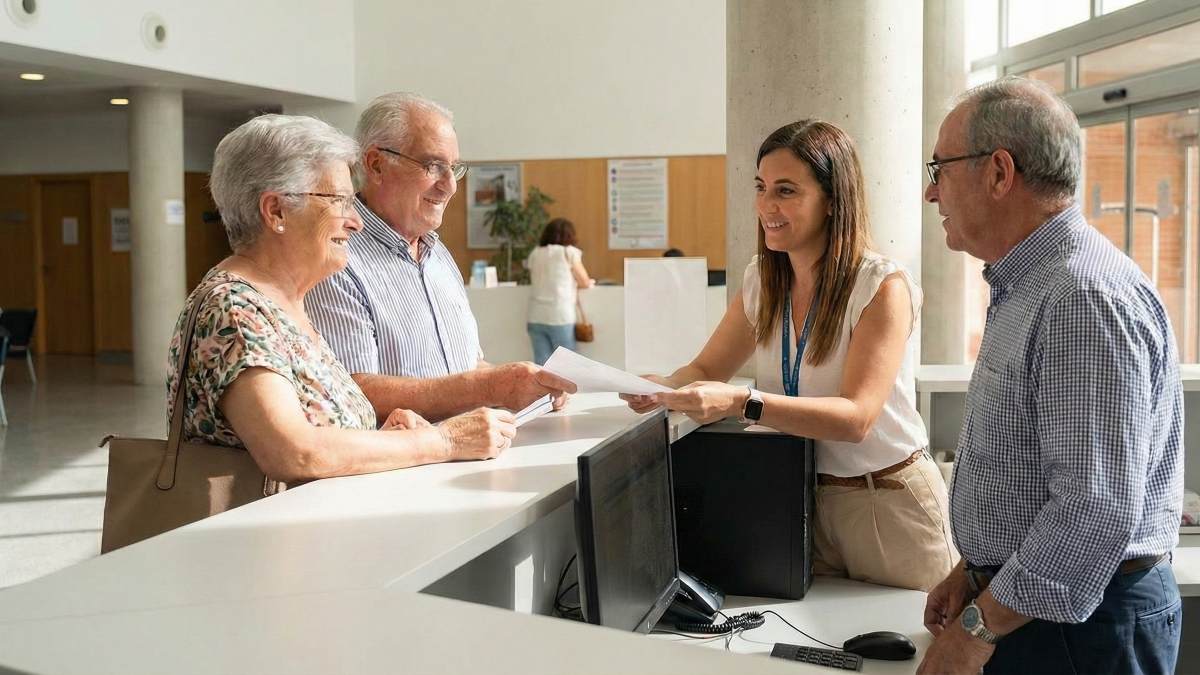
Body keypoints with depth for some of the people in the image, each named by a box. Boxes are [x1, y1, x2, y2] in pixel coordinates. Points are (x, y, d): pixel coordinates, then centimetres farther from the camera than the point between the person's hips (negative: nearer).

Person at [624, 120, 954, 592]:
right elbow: (706, 369, 7)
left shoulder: (883, 287, -19)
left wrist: (742, 404, -39)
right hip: (804, 497, 5)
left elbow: (856, 417, -27)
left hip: (888, 501, -5)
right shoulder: (761, 281, 1)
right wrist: (664, 388, -17)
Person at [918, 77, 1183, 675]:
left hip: (1077, 624, -9)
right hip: (1018, 599, 9)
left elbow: (1097, 510, -29)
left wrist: (979, 627, -21)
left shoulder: (1085, 297, -23)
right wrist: (974, 571, 12)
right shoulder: (1025, 289, 11)